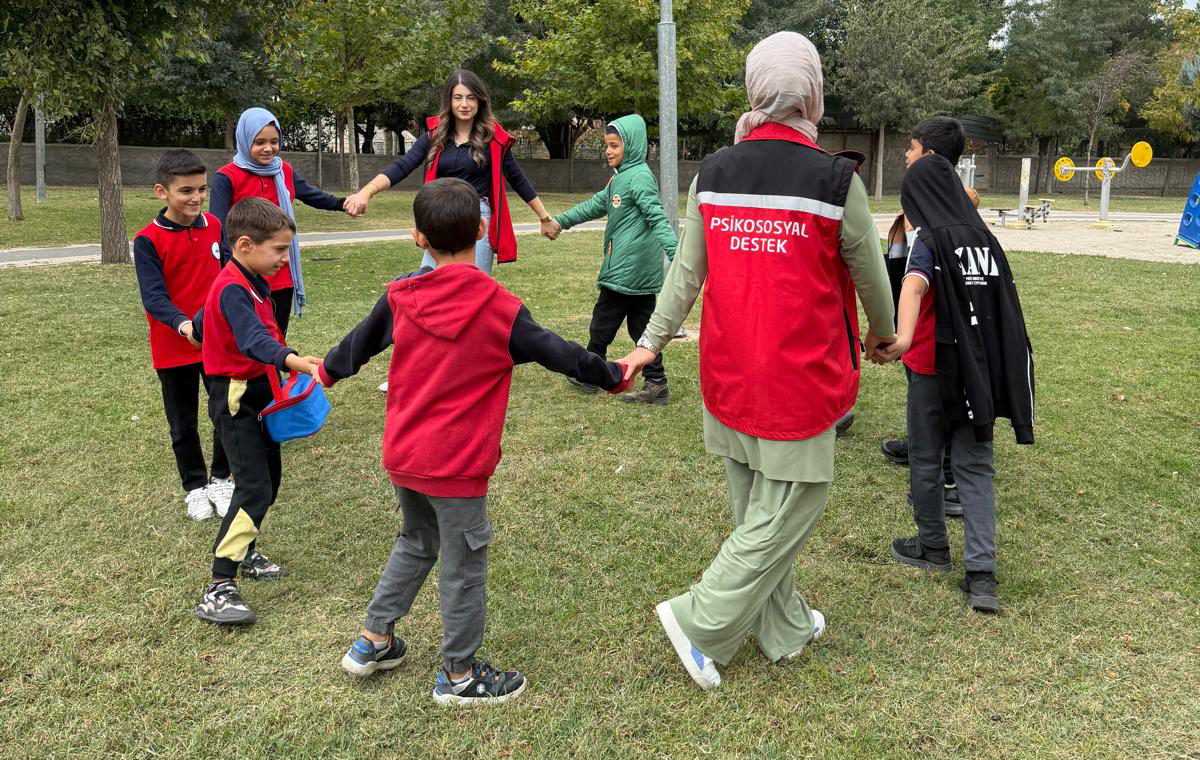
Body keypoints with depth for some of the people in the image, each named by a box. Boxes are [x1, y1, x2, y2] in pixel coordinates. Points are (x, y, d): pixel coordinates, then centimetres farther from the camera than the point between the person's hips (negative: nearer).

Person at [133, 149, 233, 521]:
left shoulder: (216, 226, -2)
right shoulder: (148, 240, -13)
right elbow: (153, 296, -20)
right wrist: (183, 324, -36)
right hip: (174, 347, -3)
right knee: (183, 424, 12)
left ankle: (220, 478, 31)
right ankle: (195, 487, 30)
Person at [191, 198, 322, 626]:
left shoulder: (252, 283, 9)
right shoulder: (232, 290, -23)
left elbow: (202, 322, 23)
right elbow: (254, 339, -42)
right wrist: (295, 361, -57)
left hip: (259, 393, 10)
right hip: (235, 400, -10)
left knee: (269, 479, 18)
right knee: (254, 488, -17)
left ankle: (243, 554, 37)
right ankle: (219, 589, -17)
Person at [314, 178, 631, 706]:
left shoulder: (399, 298, -1)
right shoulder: (501, 311, -14)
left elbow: (358, 344, 14)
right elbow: (561, 355, -6)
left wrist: (328, 371, 35)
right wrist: (614, 376, 11)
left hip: (402, 456, 6)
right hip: (456, 465, -5)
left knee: (415, 543, 27)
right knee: (464, 565, 10)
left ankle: (372, 641, 36)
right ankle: (459, 676, 25)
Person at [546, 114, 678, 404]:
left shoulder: (639, 177, -14)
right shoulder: (620, 177, 16)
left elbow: (658, 219, -24)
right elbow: (596, 205, 27)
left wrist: (676, 254, -34)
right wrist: (561, 221, 32)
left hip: (627, 269, -9)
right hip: (642, 271, 9)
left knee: (602, 324, 5)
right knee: (641, 326, 10)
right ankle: (655, 385, 13)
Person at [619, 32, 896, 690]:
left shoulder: (712, 174, -1)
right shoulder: (835, 181, -12)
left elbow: (685, 269, 1)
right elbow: (868, 274, 1)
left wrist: (651, 341, 10)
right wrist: (882, 334, 19)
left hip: (728, 376, 6)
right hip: (799, 381, -5)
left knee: (756, 509, 18)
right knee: (786, 513, 9)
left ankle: (785, 629, 34)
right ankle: (701, 620, 9)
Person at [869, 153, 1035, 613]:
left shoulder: (931, 240, -11)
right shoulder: (985, 239, 8)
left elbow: (914, 286, -33)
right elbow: (1006, 304, 15)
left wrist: (903, 339, -50)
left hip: (936, 370, -5)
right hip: (982, 371, 6)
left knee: (925, 462, 13)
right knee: (976, 467, 7)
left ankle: (932, 548, 28)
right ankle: (982, 575, 0)